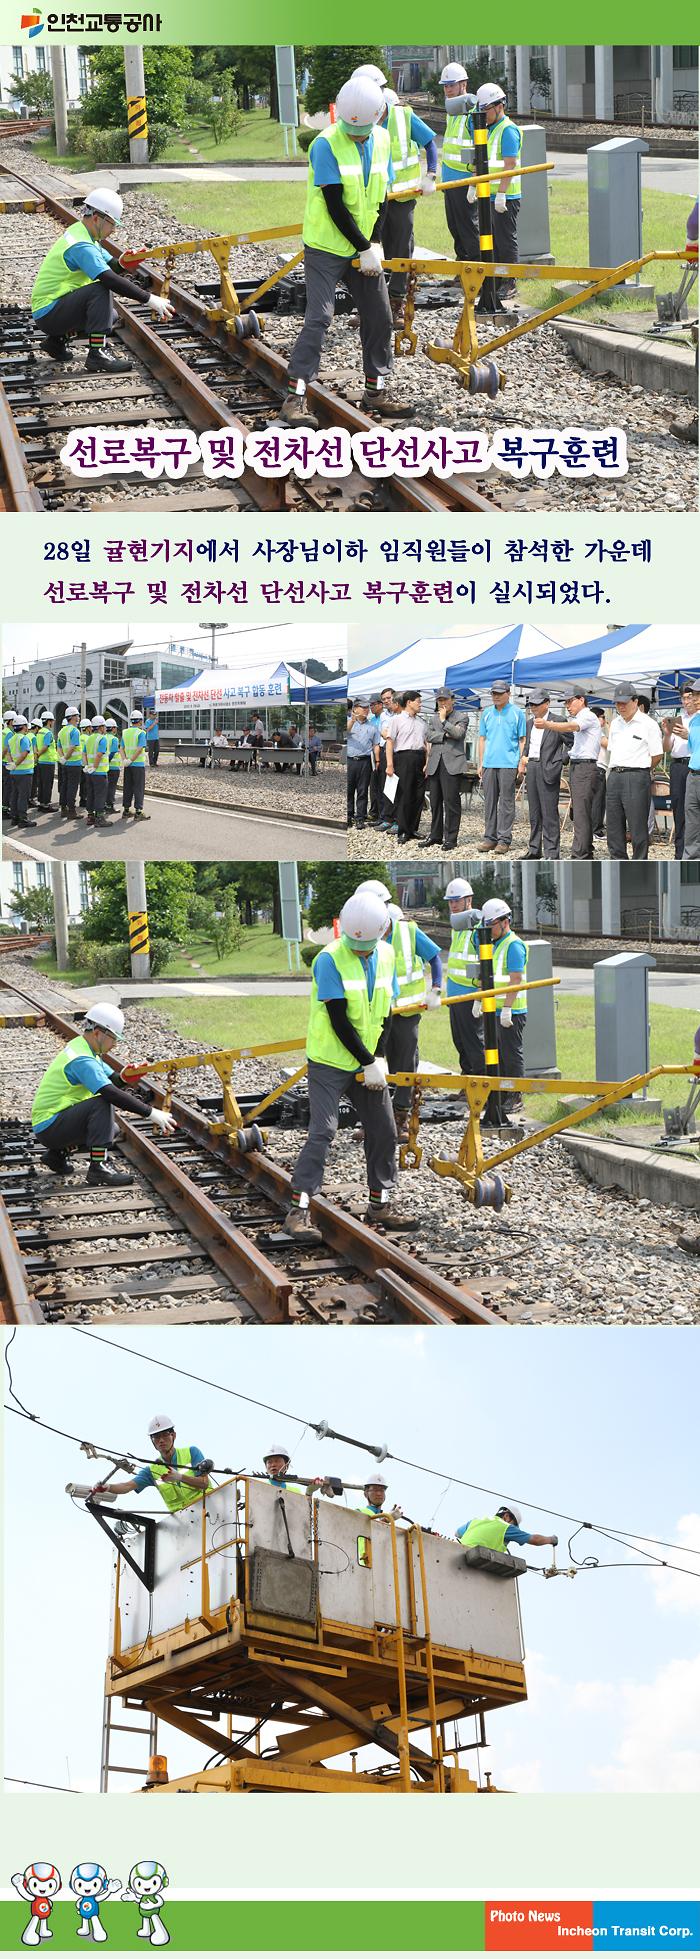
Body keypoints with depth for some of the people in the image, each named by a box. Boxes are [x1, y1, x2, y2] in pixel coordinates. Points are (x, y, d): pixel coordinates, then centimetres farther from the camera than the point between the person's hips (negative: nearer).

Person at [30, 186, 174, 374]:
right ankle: (97, 355, -28)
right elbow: (110, 280, -33)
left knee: (110, 316, 19)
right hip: (47, 313, -10)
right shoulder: (81, 246, -23)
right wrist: (150, 299, -32)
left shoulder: (79, 232, 9)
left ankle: (58, 338, 16)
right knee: (100, 290, -27)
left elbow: (111, 265, 16)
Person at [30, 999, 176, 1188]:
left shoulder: (80, 1047, 10)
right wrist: (150, 1113, -32)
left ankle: (58, 1152, 15)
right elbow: (111, 1094, -33)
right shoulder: (82, 1061, -23)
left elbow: (114, 1080, 16)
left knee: (112, 1129, 19)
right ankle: (98, 1167, -27)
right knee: (102, 1104, -26)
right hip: (48, 1127, -10)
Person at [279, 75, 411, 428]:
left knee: (379, 317, 8)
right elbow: (335, 205, -18)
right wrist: (364, 248, -15)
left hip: (365, 249, 6)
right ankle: (295, 396, -13)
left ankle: (375, 391, 20)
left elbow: (380, 196, 8)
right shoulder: (326, 145, -16)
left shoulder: (381, 140, 4)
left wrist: (376, 243, -3)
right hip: (326, 248, -6)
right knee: (318, 317, -13)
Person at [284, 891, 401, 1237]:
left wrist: (380, 1058, -5)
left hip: (368, 1063, 6)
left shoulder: (385, 955, 3)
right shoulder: (329, 960, -17)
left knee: (383, 1131, 8)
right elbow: (339, 1020, -18)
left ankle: (379, 1204, 21)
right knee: (322, 1131, -14)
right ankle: (298, 1210, -15)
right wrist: (369, 1063, -16)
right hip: (330, 1062, -6)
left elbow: (386, 1012, 7)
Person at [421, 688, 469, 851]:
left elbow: (458, 733, -11)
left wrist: (444, 721, -7)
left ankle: (451, 838, -5)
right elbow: (428, 736, 3)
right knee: (435, 801, 8)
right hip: (435, 764, 5)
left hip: (452, 764, -5)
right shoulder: (432, 719, 19)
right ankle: (435, 835, 16)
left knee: (451, 801, -7)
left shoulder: (462, 718, 6)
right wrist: (445, 735, -6)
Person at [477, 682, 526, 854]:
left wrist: (521, 763, -7)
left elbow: (522, 740, 1)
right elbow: (482, 739, 16)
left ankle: (504, 839, -2)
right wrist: (481, 764, 10)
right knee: (489, 802, 7)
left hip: (509, 764, -4)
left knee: (506, 803, -3)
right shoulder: (487, 713, 12)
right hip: (489, 764, 4)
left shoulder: (517, 713, 1)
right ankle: (490, 838, 13)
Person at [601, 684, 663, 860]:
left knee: (638, 826, -5)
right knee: (613, 825, 8)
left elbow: (656, 755, -4)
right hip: (614, 776, 7)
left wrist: (640, 769, 3)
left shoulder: (648, 724, -5)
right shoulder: (615, 723, 16)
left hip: (636, 778, -7)